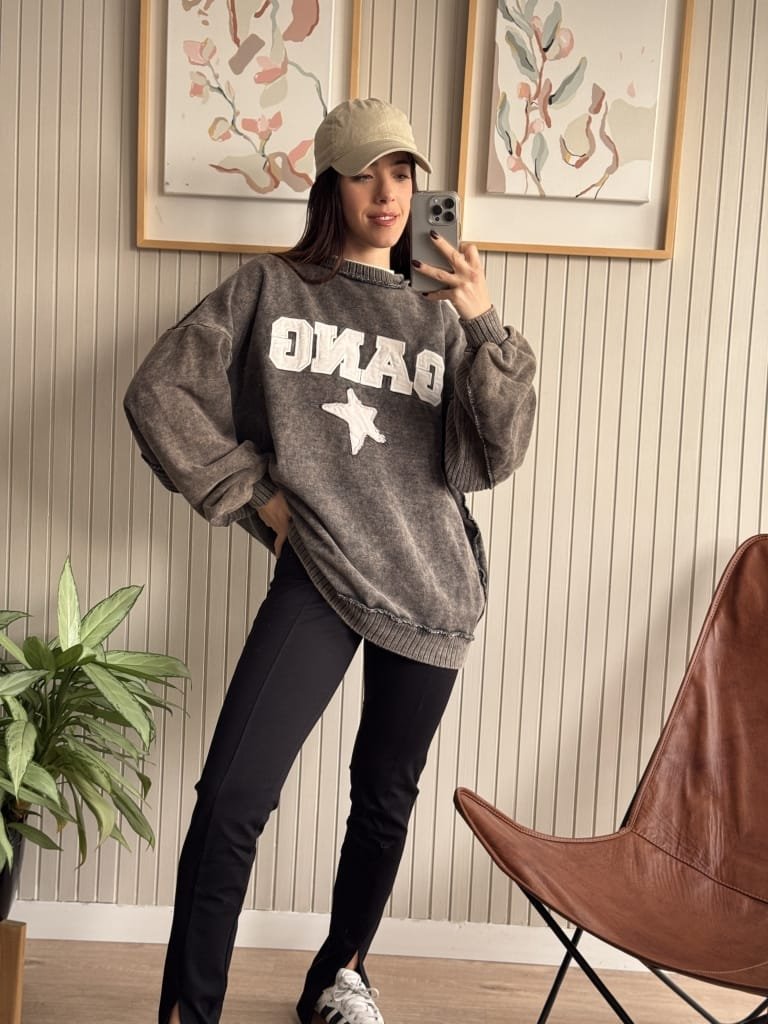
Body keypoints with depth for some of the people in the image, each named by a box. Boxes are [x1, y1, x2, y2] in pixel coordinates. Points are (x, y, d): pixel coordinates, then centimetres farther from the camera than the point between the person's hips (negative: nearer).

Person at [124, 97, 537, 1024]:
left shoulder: (439, 317, 8)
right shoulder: (270, 289, 4)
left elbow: (486, 462, -3)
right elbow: (158, 393, 2)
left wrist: (485, 329, -14)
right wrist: (251, 492, -2)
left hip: (431, 590, 3)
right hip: (316, 578, -2)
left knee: (386, 800, 15)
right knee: (230, 799, -12)